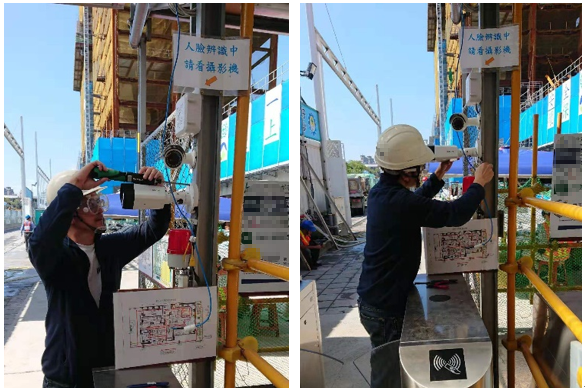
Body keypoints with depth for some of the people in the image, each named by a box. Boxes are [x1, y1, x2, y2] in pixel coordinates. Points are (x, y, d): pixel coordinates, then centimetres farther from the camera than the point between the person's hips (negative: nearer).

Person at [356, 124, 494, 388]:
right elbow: (455, 214, -23)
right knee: (387, 379, 6)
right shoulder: (399, 202, -28)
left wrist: (439, 176, 20)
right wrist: (479, 184, -7)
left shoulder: (381, 191, 3)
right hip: (385, 307, -9)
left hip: (373, 299, 9)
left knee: (386, 372, 26)